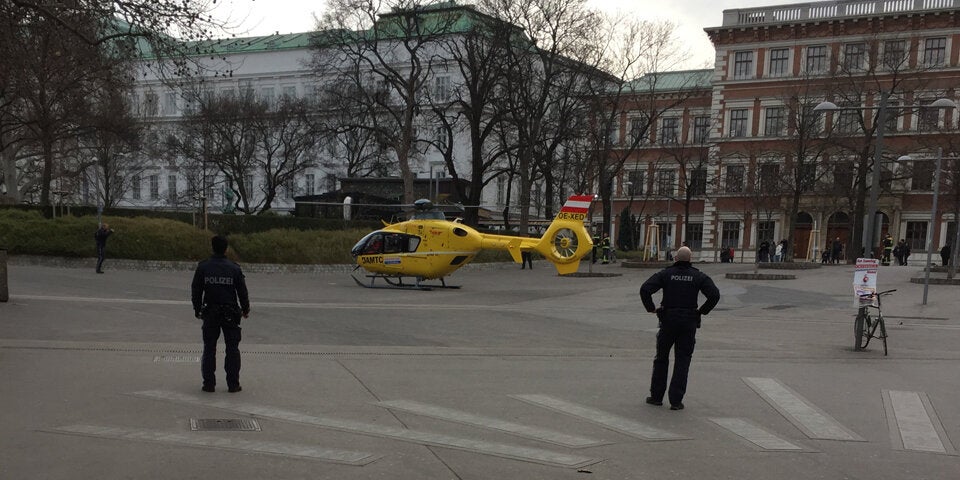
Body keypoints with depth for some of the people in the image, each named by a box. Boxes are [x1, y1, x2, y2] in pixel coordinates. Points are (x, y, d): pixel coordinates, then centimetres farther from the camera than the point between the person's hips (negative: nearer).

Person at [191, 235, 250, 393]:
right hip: (230, 313, -1)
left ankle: (209, 383, 10)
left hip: (210, 312, 1)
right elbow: (242, 292, 0)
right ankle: (233, 384, 5)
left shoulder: (203, 267, -3)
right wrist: (245, 309, 15)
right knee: (232, 348, 6)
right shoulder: (235, 268, -5)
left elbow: (196, 291, 3)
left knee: (209, 348, 9)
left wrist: (197, 310, 15)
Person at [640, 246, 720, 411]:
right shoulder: (699, 276, 1)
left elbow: (645, 289, -13)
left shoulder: (665, 274, -2)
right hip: (689, 323, 0)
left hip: (668, 320, 0)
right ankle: (676, 400, 4)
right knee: (682, 361, 6)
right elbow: (715, 295, -10)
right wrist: (702, 311, 2)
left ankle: (656, 396, 18)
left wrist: (651, 308, -2)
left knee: (661, 358, 14)